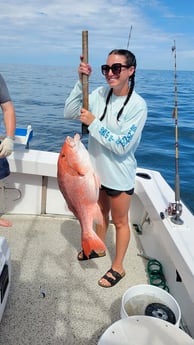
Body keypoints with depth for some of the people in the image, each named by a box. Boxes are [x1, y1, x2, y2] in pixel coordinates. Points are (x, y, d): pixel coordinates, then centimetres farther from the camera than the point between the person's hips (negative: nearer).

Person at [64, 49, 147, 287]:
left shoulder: (138, 105, -20)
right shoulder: (100, 94, -6)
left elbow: (121, 146, -24)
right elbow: (68, 113, -9)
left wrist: (93, 123, -24)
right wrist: (81, 81, -17)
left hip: (119, 175, -5)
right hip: (97, 168, 5)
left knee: (120, 221, 13)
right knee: (101, 212, 26)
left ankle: (118, 267, 33)